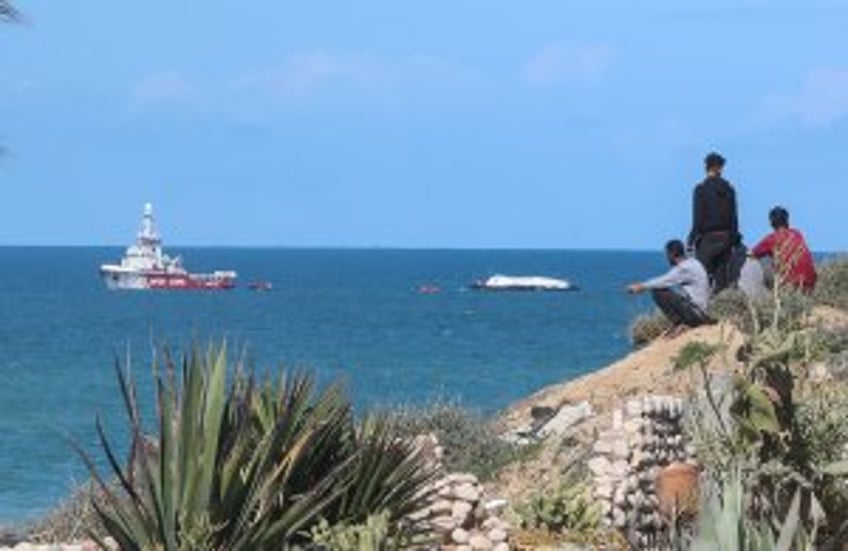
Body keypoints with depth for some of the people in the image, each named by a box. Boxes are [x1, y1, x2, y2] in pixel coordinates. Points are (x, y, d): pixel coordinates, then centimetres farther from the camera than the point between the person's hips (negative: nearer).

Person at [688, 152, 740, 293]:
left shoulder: (701, 189, -7)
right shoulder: (729, 189, 5)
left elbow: (698, 218, -8)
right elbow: (733, 217, 7)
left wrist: (693, 239, -3)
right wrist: (734, 239, 13)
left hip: (707, 238, -4)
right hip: (725, 237, 4)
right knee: (723, 276, 7)